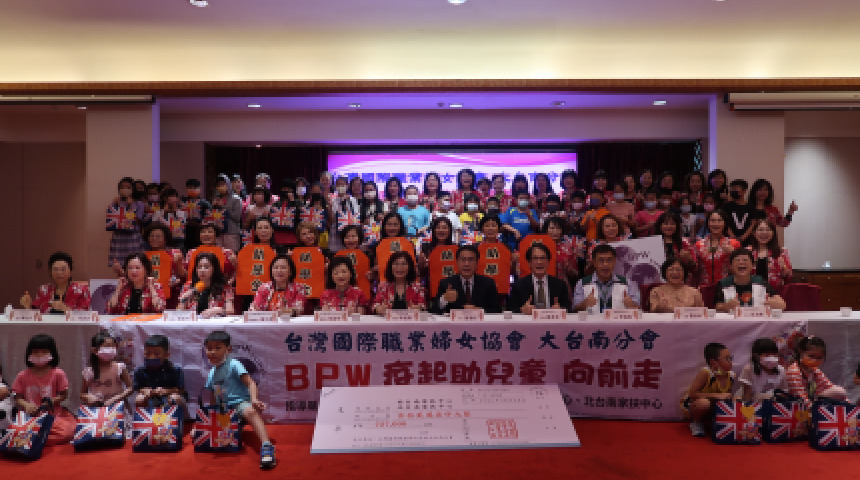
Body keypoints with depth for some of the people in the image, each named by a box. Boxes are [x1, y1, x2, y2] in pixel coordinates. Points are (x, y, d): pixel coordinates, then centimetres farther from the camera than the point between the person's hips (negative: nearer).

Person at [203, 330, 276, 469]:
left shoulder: (233, 365, -5)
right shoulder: (212, 373, 16)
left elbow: (250, 383, -15)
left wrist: (254, 399, -32)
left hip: (240, 402, -9)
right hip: (223, 409, 9)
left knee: (250, 411, -43)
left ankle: (266, 445, -58)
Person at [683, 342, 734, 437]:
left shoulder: (731, 375, -9)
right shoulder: (705, 373, -28)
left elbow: (728, 396, 7)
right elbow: (692, 394, -30)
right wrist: (717, 395, -33)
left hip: (714, 406, 7)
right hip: (692, 404, -6)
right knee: (704, 403, -39)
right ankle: (696, 423, -5)